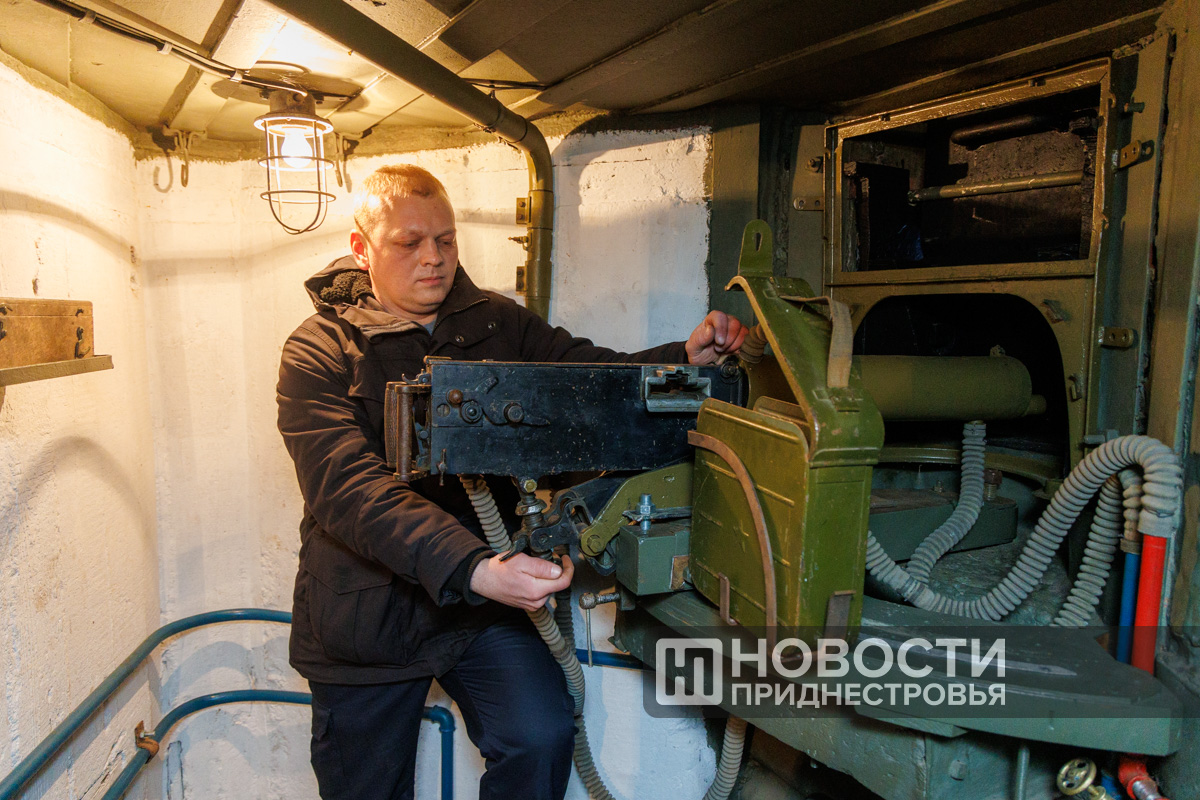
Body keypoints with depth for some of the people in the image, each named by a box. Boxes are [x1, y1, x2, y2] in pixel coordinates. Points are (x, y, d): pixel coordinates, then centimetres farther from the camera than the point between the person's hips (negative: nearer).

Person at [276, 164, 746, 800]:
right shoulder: (318, 352, -10)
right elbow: (350, 487, -24)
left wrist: (684, 358, -24)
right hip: (367, 615, -1)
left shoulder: (497, 324, 4)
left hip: (481, 604, 2)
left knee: (542, 735, -18)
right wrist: (473, 569, -38)